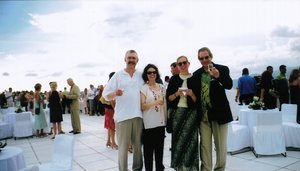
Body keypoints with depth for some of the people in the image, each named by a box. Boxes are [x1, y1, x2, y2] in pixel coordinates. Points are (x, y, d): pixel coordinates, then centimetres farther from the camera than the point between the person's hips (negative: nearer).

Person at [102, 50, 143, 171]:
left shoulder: (141, 76, 10)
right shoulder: (117, 75, 2)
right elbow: (106, 95, -3)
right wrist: (115, 93, -23)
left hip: (138, 115, 3)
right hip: (123, 116, -3)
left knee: (138, 145, 12)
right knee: (123, 147, 1)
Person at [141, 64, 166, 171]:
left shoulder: (161, 87, 11)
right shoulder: (143, 88, -5)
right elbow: (142, 106, -12)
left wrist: (166, 119, 16)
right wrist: (156, 102, -24)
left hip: (161, 122, 5)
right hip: (149, 123, -5)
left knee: (160, 148, 13)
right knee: (149, 149, 2)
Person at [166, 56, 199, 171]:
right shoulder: (174, 79, 6)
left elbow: (197, 100, 3)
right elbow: (168, 98, 5)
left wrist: (191, 94, -16)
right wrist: (177, 94, -12)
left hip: (191, 113, -1)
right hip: (177, 112, 1)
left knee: (190, 140, -4)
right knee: (178, 140, 3)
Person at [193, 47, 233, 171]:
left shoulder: (222, 69, -3)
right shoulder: (196, 74, 7)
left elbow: (229, 85, -18)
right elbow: (195, 93, 11)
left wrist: (218, 76, -37)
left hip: (219, 113, -3)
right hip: (203, 115, 3)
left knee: (221, 146, 6)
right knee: (205, 146, 10)